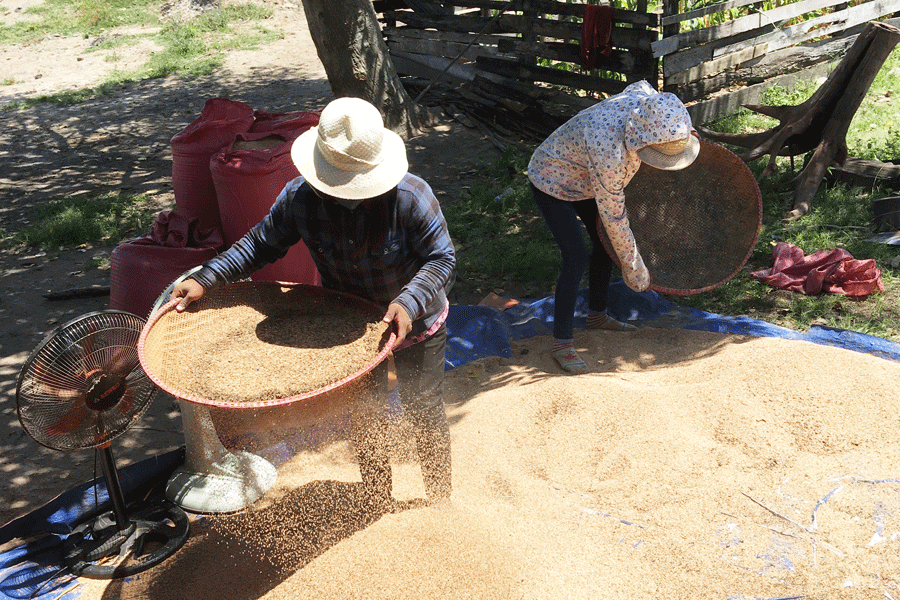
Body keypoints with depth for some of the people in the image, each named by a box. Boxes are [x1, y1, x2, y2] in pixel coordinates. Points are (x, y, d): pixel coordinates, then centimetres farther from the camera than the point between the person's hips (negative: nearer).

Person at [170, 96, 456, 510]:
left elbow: (442, 258, -23)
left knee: (423, 411, 14)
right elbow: (261, 244, -8)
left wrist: (409, 302, -40)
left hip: (416, 324, -3)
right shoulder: (300, 197, -22)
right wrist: (206, 279, -17)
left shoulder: (410, 197, -31)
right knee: (363, 417, 18)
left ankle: (440, 501, 40)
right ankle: (379, 507, 41)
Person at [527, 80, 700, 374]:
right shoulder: (608, 153, -42)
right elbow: (614, 218, -30)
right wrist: (634, 267, -19)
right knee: (576, 259, -14)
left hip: (581, 177, 9)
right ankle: (561, 342, -2)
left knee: (604, 242, 15)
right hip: (552, 184, -8)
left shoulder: (644, 97, -23)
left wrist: (679, 136, 3)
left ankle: (597, 315, 34)